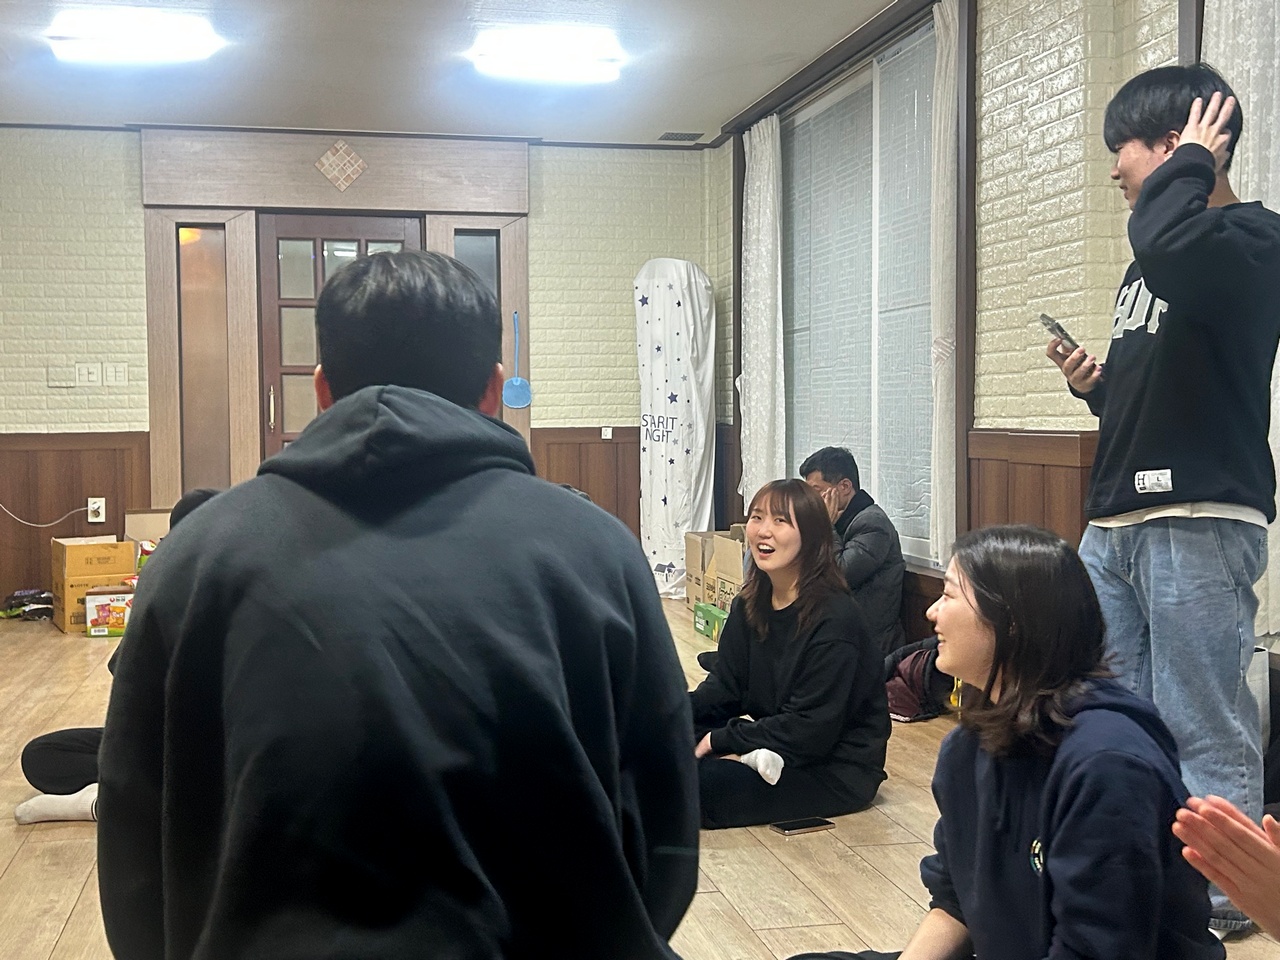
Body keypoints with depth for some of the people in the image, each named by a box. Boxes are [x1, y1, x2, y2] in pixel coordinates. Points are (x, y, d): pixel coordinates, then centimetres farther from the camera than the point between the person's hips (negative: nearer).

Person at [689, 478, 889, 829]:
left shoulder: (835, 619, -21)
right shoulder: (749, 605, 3)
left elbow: (811, 728, -22)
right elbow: (725, 687, 3)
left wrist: (722, 739, -18)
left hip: (837, 771, -9)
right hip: (773, 745, 9)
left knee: (697, 783, -28)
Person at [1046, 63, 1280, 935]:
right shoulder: (1152, 261, 18)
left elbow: (1166, 245, -33)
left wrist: (1193, 164, -14)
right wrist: (1094, 385, 5)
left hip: (1199, 525, -9)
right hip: (1116, 523, 9)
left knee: (1204, 727, -3)